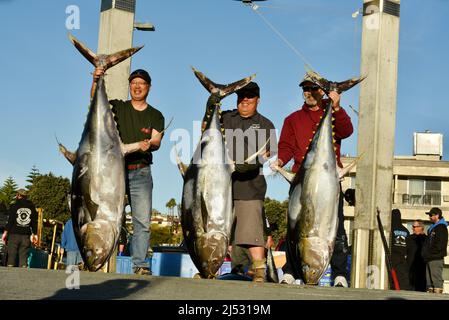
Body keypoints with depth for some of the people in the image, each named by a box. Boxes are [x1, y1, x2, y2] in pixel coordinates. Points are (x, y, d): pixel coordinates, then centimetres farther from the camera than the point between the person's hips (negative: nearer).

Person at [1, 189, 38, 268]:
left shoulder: (14, 206, -2)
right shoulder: (32, 207, 8)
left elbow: (10, 221, -5)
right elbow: (34, 222, 9)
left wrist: (5, 232, -1)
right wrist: (35, 234, 15)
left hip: (14, 234, -3)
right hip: (26, 236, 3)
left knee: (11, 256, -1)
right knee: (24, 257, 2)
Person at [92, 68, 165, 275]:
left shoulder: (155, 116, 12)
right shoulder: (118, 107, 12)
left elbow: (156, 142, -1)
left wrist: (148, 144, -25)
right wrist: (96, 81, -22)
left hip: (141, 173, 0)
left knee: (143, 221, -8)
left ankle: (140, 265, -7)